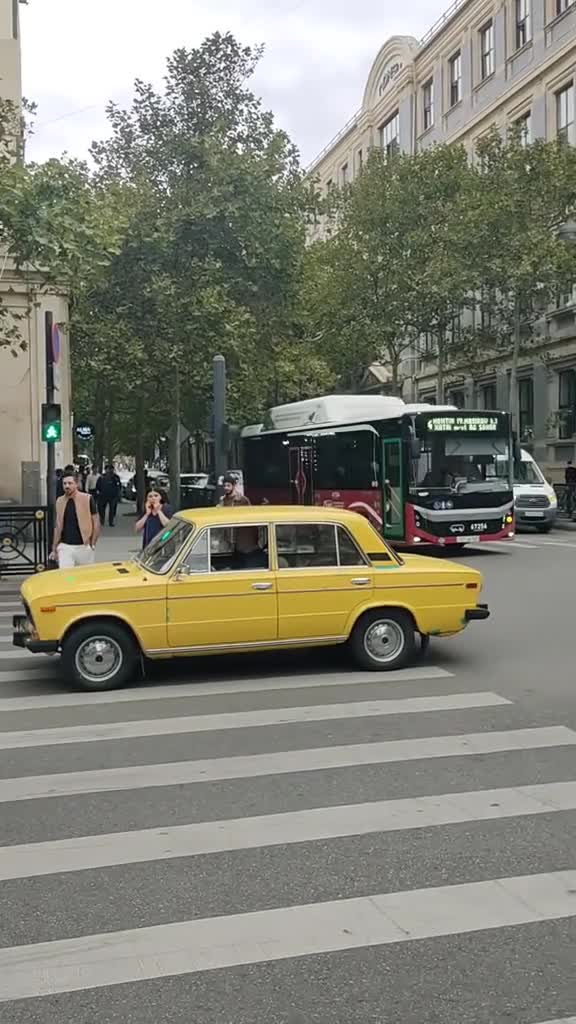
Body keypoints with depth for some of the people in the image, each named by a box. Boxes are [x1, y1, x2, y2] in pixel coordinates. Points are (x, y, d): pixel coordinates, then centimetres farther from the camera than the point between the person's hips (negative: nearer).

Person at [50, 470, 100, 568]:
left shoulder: (87, 499, -5)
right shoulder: (60, 501, 6)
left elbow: (96, 523, -3)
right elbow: (58, 526, 13)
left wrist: (92, 544, -7)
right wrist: (54, 549, 11)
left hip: (83, 547, -2)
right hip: (65, 547, 3)